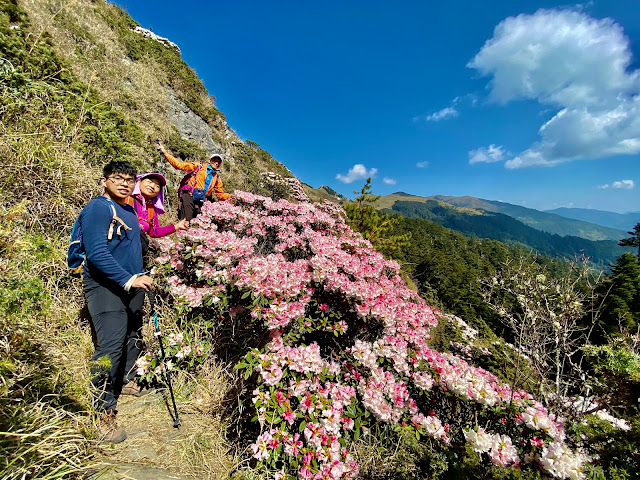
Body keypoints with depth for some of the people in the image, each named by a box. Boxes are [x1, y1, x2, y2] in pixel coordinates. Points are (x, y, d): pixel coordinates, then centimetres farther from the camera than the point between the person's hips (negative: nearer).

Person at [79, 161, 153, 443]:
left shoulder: (129, 210, 13)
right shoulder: (97, 208, -13)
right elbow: (96, 253, -23)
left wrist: (141, 277, 22)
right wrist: (128, 279, -27)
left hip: (131, 285, 9)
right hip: (106, 286, -9)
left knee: (132, 336, 18)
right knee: (110, 346, -11)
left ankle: (128, 381, 38)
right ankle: (104, 413, -1)